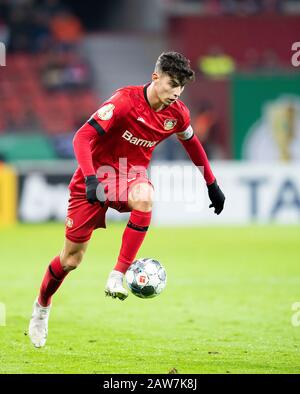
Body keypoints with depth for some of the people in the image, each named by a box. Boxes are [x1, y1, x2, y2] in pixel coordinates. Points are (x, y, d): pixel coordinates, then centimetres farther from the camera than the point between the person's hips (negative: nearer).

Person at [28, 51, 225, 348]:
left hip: (131, 177, 3)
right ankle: (42, 305, 33)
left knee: (144, 197, -38)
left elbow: (191, 143, 17)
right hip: (95, 179, -3)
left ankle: (118, 277, -32)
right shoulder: (125, 101, -23)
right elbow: (83, 137, -26)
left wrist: (212, 185, 20)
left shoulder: (177, 114, -6)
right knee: (71, 259, 1)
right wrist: (91, 179, -40)